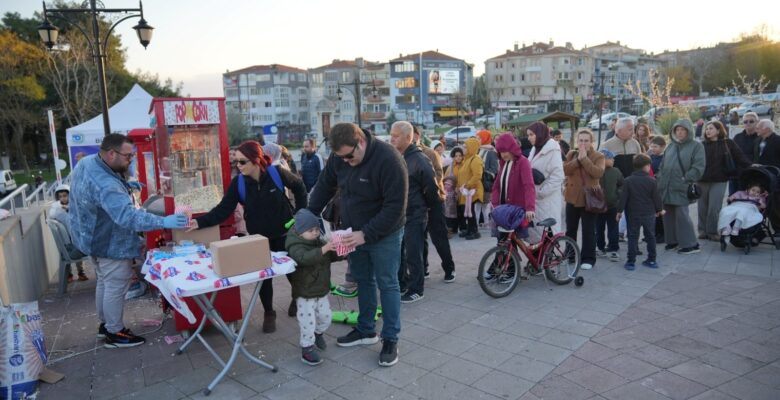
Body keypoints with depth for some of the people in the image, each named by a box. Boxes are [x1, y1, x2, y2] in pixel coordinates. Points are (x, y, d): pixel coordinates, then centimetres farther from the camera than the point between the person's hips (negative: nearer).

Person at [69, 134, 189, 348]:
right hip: (111, 244, -10)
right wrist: (163, 222, -51)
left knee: (104, 283, 24)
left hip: (96, 238, 10)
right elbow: (128, 215, -47)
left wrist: (125, 187, 3)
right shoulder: (105, 185, -37)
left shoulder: (86, 162, -5)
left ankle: (105, 324, 39)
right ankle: (115, 333, 20)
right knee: (115, 288, 5)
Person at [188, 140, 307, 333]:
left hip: (284, 233, -1)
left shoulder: (277, 173, -20)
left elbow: (299, 187, -3)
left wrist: (300, 212, -5)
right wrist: (200, 222, -30)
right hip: (258, 237, 2)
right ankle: (269, 313, 24)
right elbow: (223, 210, -17)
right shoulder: (238, 183, -15)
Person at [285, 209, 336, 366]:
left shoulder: (319, 241, 4)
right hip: (305, 293, -7)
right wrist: (323, 249, -48)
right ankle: (307, 348, 13)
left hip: (321, 290, 7)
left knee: (326, 316, 17)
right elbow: (305, 258, -40)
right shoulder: (295, 246, -19)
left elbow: (330, 257, 14)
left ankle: (318, 333, 44)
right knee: (308, 322, -3)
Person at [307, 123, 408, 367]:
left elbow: (395, 207, -26)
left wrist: (366, 234, -27)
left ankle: (391, 339, 15)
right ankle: (366, 330, 32)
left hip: (384, 234, -6)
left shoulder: (388, 160, -27)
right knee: (363, 281, 16)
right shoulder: (338, 157, -7)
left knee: (387, 285, 2)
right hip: (354, 233, 6)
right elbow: (324, 187, 7)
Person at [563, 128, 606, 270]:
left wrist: (584, 158, -19)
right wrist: (578, 159, -18)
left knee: (588, 231, 1)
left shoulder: (598, 156, -3)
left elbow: (598, 173, -21)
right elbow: (565, 170, -9)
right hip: (572, 197, 3)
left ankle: (588, 258, 10)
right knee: (570, 229, 13)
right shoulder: (571, 154, 7)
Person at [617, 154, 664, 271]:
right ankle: (652, 260, 20)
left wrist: (619, 211, 2)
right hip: (649, 214, 1)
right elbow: (656, 197, -1)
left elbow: (623, 197, -6)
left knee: (633, 237, 3)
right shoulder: (652, 181, -6)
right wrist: (660, 209, 14)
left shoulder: (628, 181, -7)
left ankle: (631, 262, 1)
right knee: (650, 236, 14)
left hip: (633, 214, -1)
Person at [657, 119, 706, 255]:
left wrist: (686, 179, -16)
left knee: (682, 215, -8)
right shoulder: (671, 146, 19)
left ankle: (691, 244, 2)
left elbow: (698, 167, -9)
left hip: (681, 188, -6)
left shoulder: (696, 146, 0)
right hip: (666, 187, 6)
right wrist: (660, 179, 11)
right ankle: (672, 240, 21)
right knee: (668, 215, 9)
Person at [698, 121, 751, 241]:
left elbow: (740, 157, 2)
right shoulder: (702, 144, 3)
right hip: (702, 181, 1)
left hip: (719, 181, -1)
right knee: (703, 208, 7)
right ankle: (702, 230, 17)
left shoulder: (728, 143, 2)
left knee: (714, 208, -2)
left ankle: (712, 231, 10)